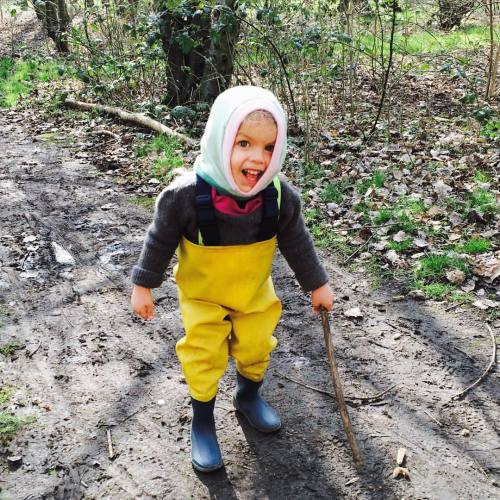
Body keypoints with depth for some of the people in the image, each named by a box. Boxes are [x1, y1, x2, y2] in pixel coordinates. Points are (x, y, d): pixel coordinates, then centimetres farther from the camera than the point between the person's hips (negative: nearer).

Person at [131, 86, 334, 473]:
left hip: (255, 293, 3)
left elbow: (297, 243, -6)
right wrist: (144, 285, -6)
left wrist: (317, 284, 2)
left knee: (256, 347, 19)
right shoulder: (185, 195, -32)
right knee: (204, 356, 7)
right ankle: (202, 420, 31)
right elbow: (160, 241, -15)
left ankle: (249, 395, 49)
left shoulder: (280, 196, -24)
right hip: (202, 296, -3)